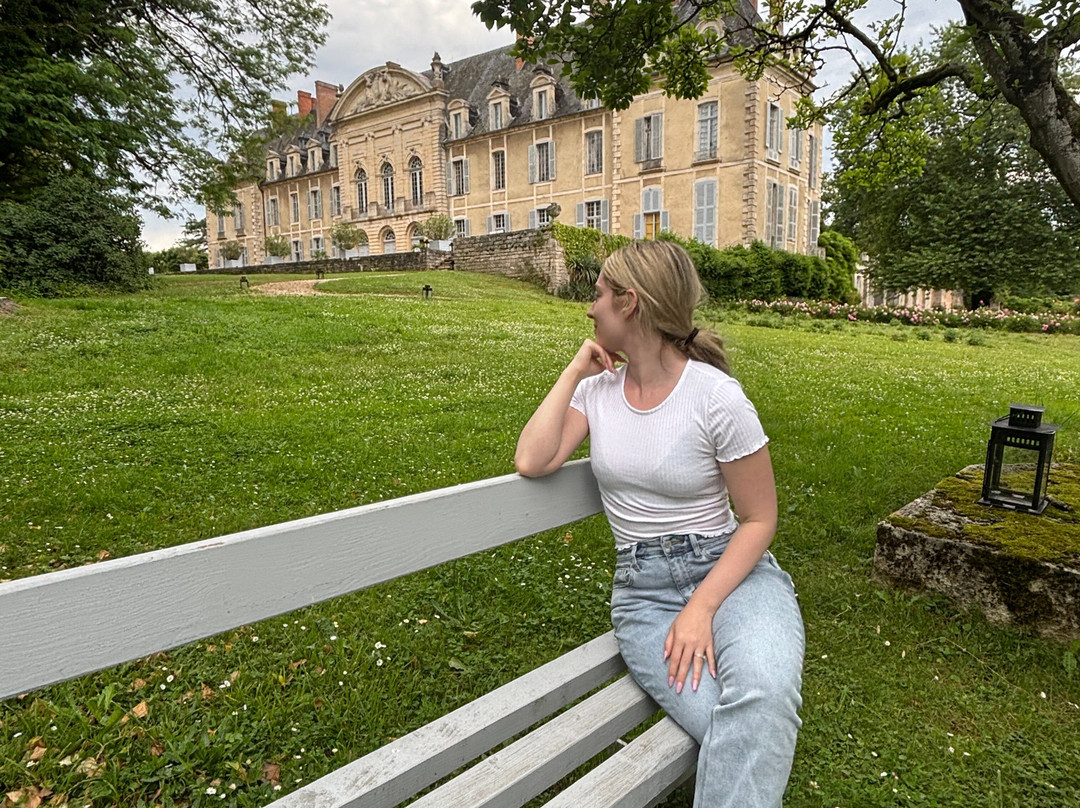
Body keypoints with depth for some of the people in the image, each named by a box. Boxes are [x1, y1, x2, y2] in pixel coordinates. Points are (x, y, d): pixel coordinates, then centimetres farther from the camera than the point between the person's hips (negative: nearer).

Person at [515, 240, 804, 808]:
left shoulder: (717, 397, -9)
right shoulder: (598, 388, 4)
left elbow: (759, 519, -4)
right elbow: (530, 462, -10)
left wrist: (702, 608, -15)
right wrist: (576, 370, -4)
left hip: (731, 570, -1)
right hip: (643, 588, 2)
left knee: (761, 697, -33)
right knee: (738, 731, -23)